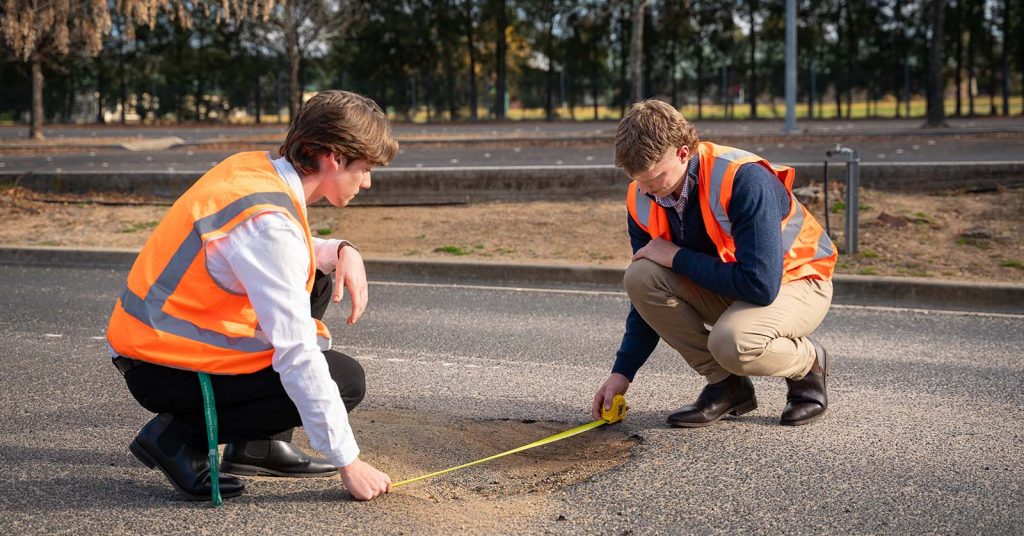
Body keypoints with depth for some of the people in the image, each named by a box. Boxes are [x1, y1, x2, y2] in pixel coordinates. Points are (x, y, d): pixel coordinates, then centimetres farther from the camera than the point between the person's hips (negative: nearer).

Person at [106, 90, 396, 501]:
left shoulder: (254, 167, 1)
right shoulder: (269, 222, -26)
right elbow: (296, 356, -26)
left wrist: (340, 252, 0)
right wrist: (348, 462, -20)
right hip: (164, 371, -9)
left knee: (315, 280, 15)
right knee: (345, 380, -8)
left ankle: (262, 445, 12)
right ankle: (182, 437, -5)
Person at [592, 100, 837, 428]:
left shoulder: (743, 179, -31)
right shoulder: (641, 201, -10)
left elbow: (761, 285, -35)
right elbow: (649, 295, 2)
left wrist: (678, 257, -26)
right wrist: (622, 372, -5)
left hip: (796, 281, -6)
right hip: (724, 287, 6)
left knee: (733, 343, -37)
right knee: (640, 277, -20)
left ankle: (808, 362, 0)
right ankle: (725, 384, -4)